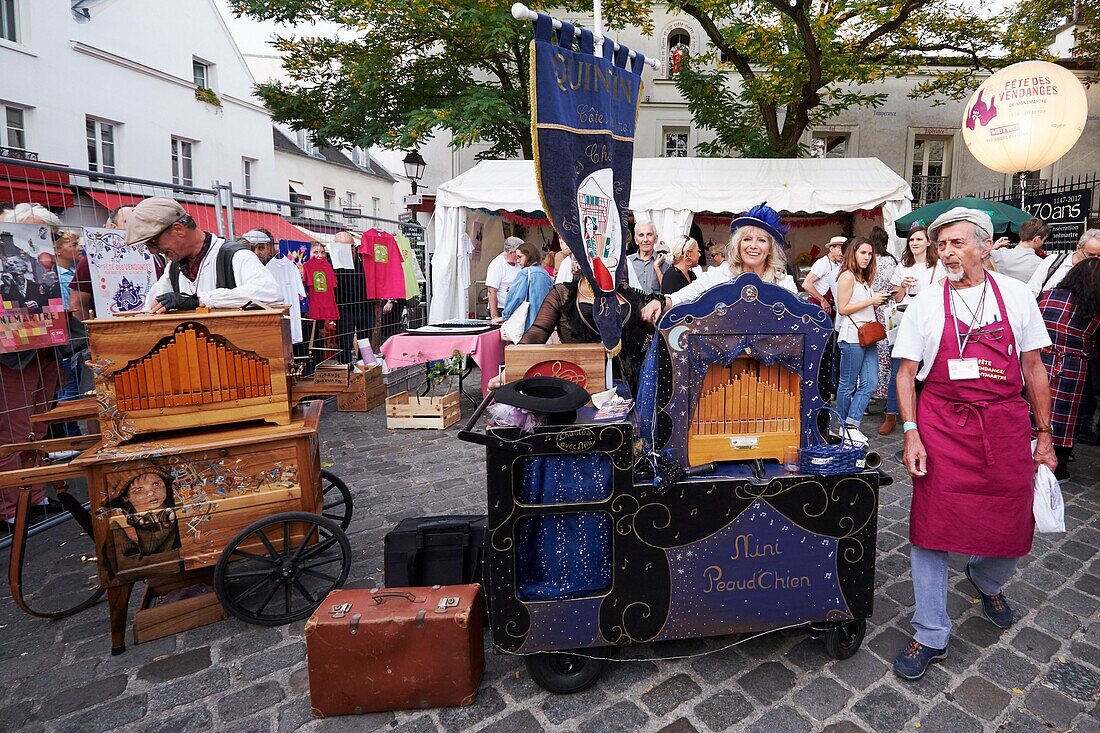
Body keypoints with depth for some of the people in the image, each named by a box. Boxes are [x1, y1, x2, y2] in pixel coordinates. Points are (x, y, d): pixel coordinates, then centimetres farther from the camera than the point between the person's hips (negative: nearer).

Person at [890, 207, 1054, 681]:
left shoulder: (1015, 295, 4)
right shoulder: (926, 304, 0)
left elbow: (1033, 367, 8)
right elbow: (907, 373, 0)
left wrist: (1043, 434, 7)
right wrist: (911, 433, -9)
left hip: (1006, 427, 2)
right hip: (941, 428, -1)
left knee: (1012, 530, 9)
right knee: (930, 530, -1)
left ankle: (986, 581, 46)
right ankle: (931, 637, 14)